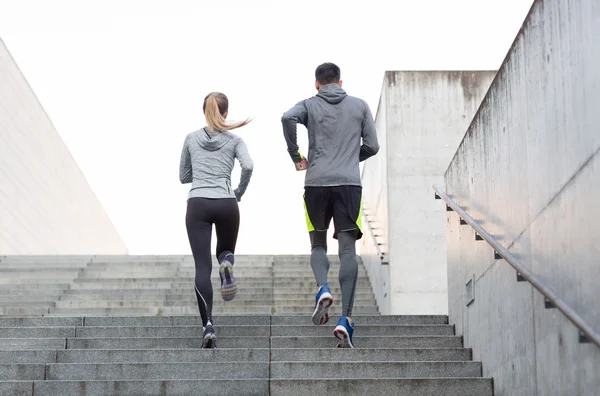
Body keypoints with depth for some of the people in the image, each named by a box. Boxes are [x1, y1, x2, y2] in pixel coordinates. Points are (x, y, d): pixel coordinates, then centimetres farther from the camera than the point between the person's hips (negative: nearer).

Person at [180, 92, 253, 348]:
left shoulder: (191, 139, 13)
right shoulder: (234, 140, 8)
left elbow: (183, 176, 19)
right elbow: (248, 166, -10)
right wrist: (240, 192, 5)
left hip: (198, 204, 0)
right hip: (225, 203, 0)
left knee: (202, 267, -3)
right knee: (225, 251, 26)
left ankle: (208, 326, -18)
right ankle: (226, 262, -13)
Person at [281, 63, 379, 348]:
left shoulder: (310, 105, 8)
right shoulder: (360, 106, 13)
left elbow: (288, 117, -13)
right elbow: (372, 146, 11)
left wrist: (295, 156, -2)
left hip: (316, 184, 0)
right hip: (349, 184, 0)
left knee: (318, 245, 16)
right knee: (348, 250, -2)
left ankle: (322, 289, -13)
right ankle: (345, 319, -12)